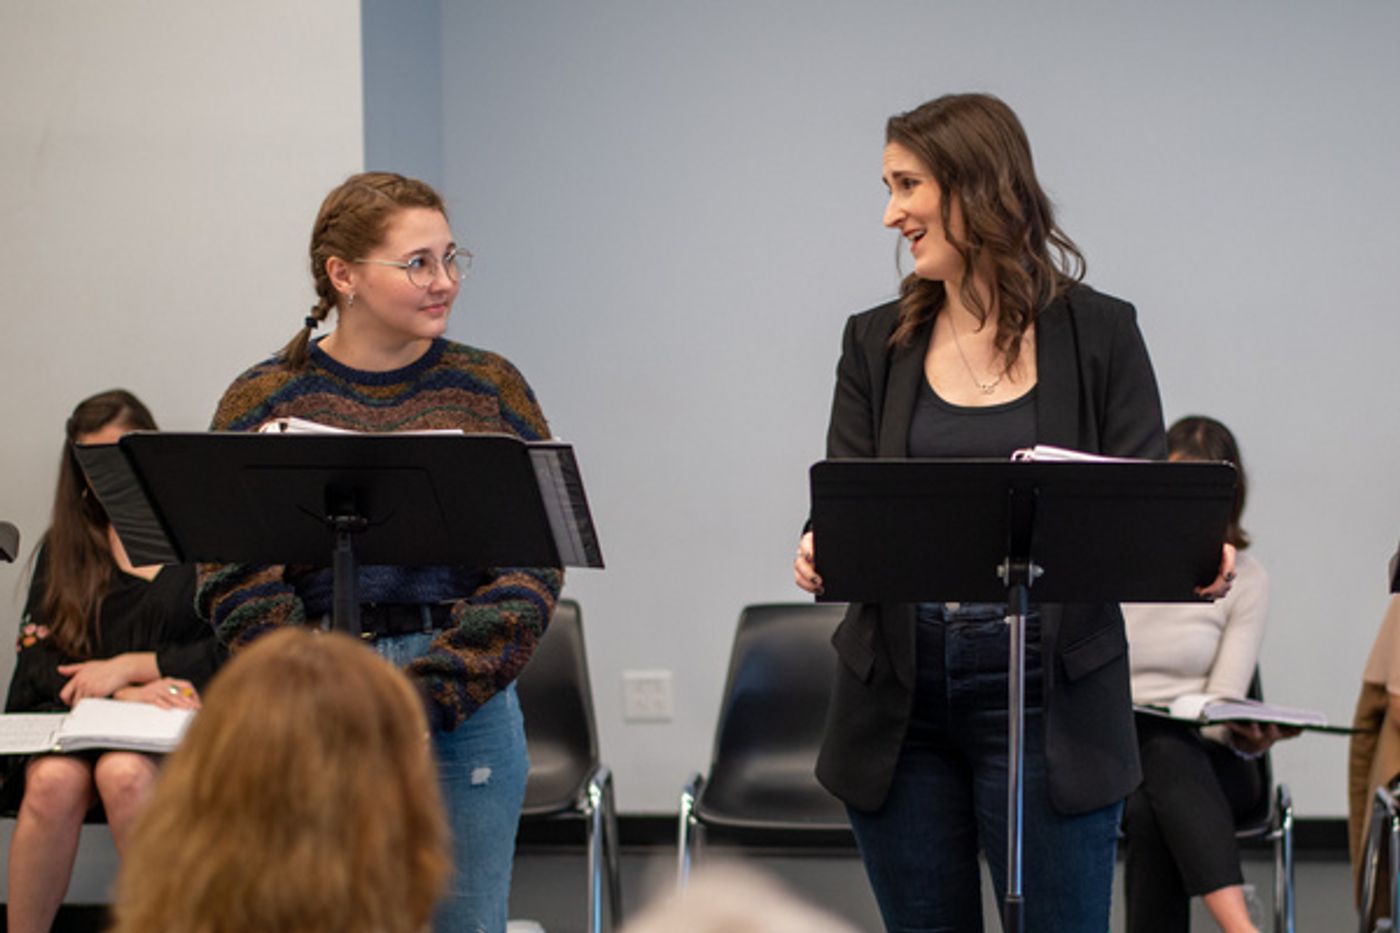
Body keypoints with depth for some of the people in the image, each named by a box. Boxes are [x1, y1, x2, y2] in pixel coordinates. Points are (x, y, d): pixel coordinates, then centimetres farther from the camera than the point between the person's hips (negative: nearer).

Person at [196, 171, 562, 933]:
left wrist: (433, 692, -12)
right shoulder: (263, 402, 3)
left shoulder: (489, 389, 5)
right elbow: (237, 578, -2)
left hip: (467, 705, 1)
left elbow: (533, 563, -1)